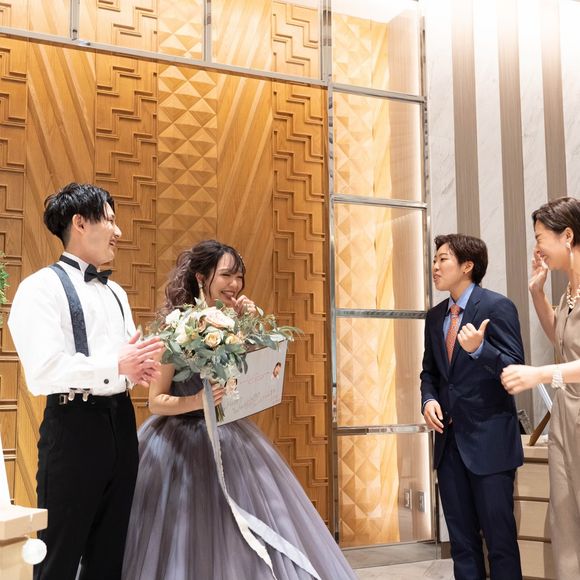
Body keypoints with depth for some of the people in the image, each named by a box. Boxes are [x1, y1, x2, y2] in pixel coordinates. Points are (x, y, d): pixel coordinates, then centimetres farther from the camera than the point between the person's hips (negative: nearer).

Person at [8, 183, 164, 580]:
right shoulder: (41, 287, -9)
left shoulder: (115, 293, 17)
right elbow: (43, 372, -20)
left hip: (120, 422, 8)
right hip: (74, 425, -8)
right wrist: (116, 365, -22)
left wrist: (141, 367, -2)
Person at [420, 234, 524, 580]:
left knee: (500, 537, 1)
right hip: (450, 439, 6)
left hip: (489, 439, -6)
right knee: (461, 538, 14)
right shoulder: (435, 316, 12)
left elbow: (515, 368, -15)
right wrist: (429, 399, -1)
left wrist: (479, 348, -32)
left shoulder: (497, 307, -9)